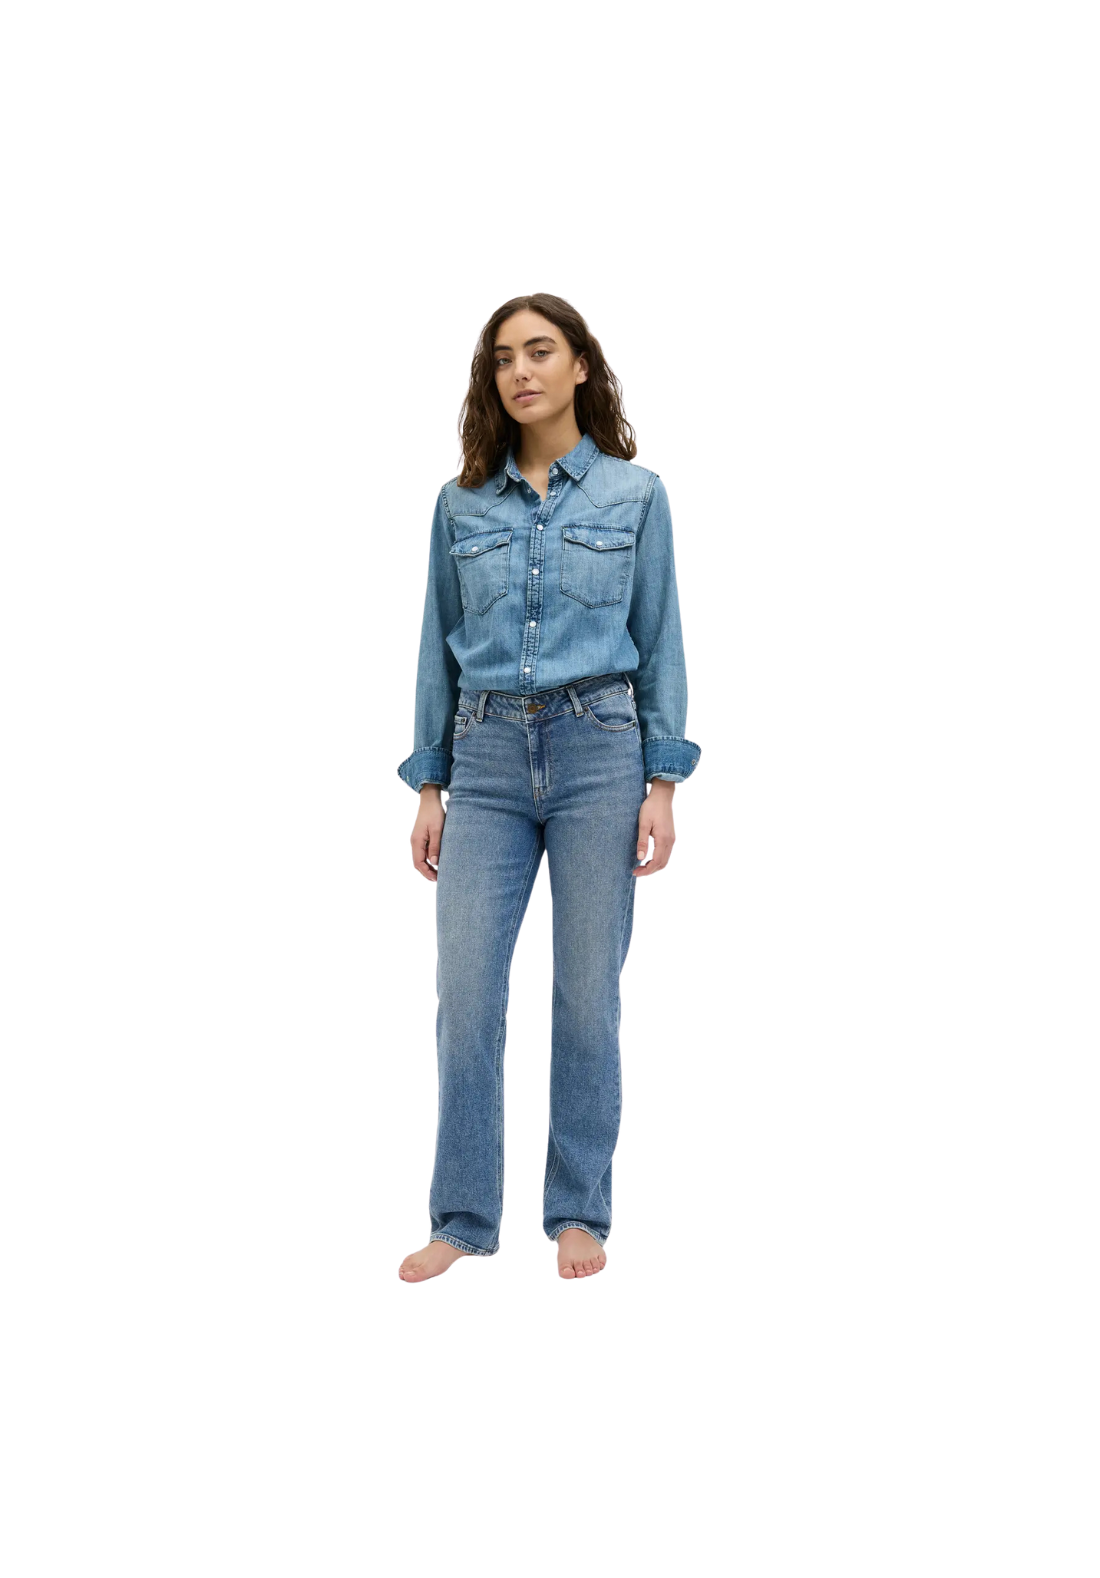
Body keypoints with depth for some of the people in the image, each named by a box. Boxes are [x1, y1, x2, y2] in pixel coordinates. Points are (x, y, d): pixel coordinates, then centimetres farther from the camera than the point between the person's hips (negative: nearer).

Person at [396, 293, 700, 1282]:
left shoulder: (634, 494, 4)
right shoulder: (462, 503, 10)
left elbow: (660, 641, 4)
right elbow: (440, 645, 12)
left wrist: (662, 783, -4)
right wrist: (428, 785, 8)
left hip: (598, 749, -2)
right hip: (487, 758, 2)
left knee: (588, 991, 3)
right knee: (466, 988, -2)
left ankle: (579, 1212, 16)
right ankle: (463, 1219, 10)